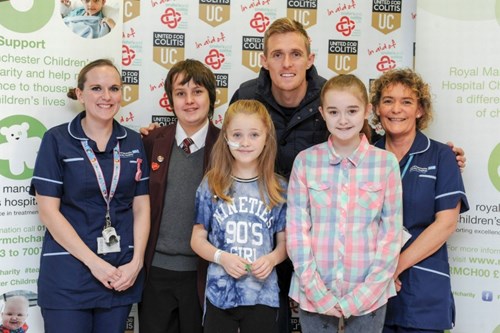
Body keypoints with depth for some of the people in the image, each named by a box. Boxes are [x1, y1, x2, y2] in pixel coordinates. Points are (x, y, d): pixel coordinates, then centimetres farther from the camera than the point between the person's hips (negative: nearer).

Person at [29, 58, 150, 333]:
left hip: (122, 273, 3)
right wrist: (93, 262, -13)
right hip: (68, 273, -3)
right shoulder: (57, 140, -4)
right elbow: (48, 210, -9)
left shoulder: (133, 143, 6)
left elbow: (141, 207, 6)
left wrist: (136, 263, -6)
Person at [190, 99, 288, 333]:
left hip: (263, 294, 0)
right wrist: (222, 257, -15)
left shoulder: (278, 189, -1)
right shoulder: (211, 185, -2)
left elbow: (284, 241, 6)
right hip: (220, 292, 0)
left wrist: (271, 259, -14)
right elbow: (198, 238, 2)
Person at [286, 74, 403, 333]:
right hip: (314, 293, 0)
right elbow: (296, 231, -3)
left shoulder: (386, 163, -3)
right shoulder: (305, 161, -3)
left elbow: (392, 234, -2)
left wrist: (360, 296, -8)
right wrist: (319, 292, -9)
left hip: (368, 295, 0)